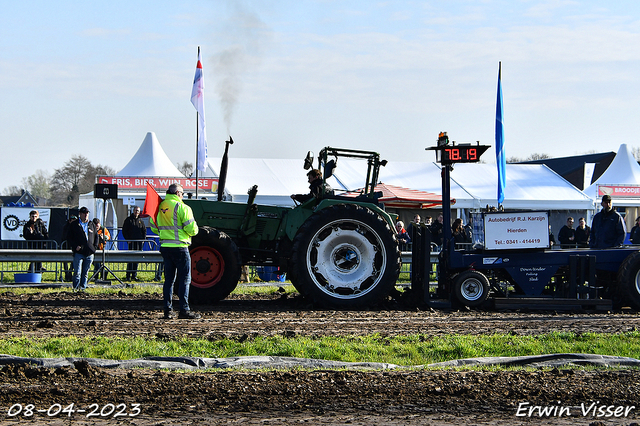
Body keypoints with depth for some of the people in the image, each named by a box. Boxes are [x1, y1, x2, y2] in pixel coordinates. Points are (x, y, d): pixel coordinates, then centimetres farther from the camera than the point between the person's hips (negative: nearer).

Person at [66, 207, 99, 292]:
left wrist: (94, 247, 6)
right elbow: (69, 237, 2)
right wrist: (75, 246, -10)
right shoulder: (74, 225, 4)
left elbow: (96, 237, 21)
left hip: (89, 253, 4)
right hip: (79, 252, -3)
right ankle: (76, 288, -4)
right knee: (77, 272, -8)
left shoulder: (92, 225, 15)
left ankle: (83, 287, 13)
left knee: (85, 273, 7)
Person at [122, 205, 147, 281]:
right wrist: (127, 239, -6)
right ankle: (128, 276, -6)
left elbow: (144, 230, 20)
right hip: (131, 242, -3)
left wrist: (143, 239, 6)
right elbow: (124, 230, 3)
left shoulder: (141, 221, 13)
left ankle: (134, 275, 10)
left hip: (139, 242, 4)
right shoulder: (128, 220, 4)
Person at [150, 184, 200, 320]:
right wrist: (194, 229, 8)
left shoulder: (159, 207, 8)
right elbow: (191, 229, -14)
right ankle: (184, 310, -4)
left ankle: (168, 310, 11)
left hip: (165, 246, 6)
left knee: (169, 278, 13)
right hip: (179, 246, -6)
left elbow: (153, 227, 16)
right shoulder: (182, 207, -11)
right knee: (185, 279, -1)